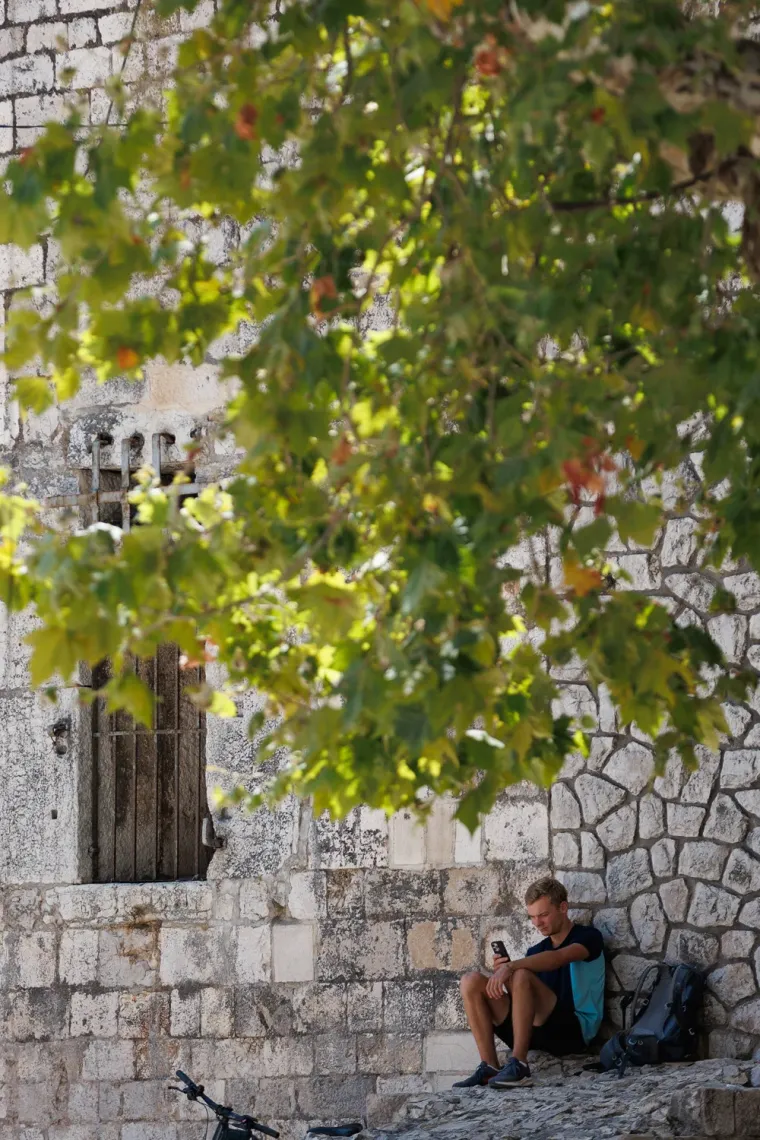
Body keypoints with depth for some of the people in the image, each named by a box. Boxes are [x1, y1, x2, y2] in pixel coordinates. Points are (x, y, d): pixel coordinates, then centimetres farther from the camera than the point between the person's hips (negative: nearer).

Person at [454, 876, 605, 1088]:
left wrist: (510, 967, -32)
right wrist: (502, 971, -5)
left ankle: (519, 1065, -35)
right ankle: (489, 1068, -20)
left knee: (521, 976, -30)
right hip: (539, 1032, 7)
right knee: (472, 982, -7)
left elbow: (557, 958, -20)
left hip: (574, 1030, -6)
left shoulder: (588, 937, 3)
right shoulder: (536, 951, 22)